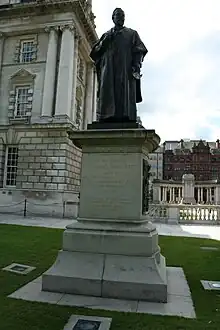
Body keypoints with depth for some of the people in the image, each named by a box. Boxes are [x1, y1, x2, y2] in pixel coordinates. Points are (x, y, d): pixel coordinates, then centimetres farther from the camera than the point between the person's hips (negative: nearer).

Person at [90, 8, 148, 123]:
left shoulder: (132, 33, 22)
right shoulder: (106, 35, 28)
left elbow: (139, 51, 8)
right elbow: (95, 52, 18)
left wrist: (136, 66, -10)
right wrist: (106, 41, 3)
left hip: (126, 69, -1)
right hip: (109, 69, 2)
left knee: (126, 95, -17)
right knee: (108, 94, -16)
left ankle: (126, 120, -26)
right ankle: (107, 119, -25)